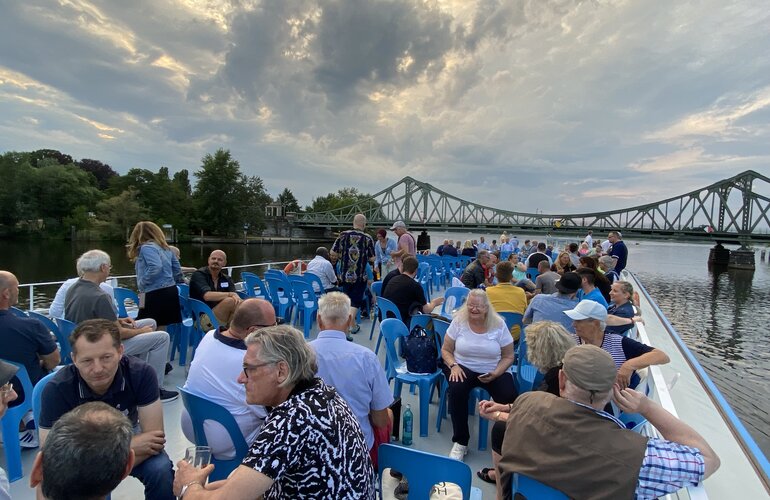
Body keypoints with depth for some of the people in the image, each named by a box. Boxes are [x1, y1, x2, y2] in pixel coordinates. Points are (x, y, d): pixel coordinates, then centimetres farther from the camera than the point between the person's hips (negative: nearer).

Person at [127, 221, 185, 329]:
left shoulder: (146, 247, -8)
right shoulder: (166, 248, 16)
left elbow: (155, 267, -23)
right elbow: (177, 270, 17)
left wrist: (141, 283, -11)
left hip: (155, 294, -8)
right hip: (170, 291, 8)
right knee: (161, 331, 12)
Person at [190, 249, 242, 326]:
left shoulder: (226, 279, 12)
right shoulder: (198, 275, -4)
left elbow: (235, 294, -5)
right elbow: (207, 296, -21)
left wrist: (236, 297, -29)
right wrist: (230, 294, -22)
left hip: (225, 317, 6)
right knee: (229, 301, -29)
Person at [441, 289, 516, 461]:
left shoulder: (499, 325, -6)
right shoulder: (458, 321, -5)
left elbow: (508, 356, 0)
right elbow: (446, 350, 1)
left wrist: (495, 374, -16)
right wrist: (453, 366, -18)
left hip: (494, 371, 0)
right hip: (464, 368, 0)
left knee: (510, 398, -26)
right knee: (457, 389, -32)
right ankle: (460, 442, -13)